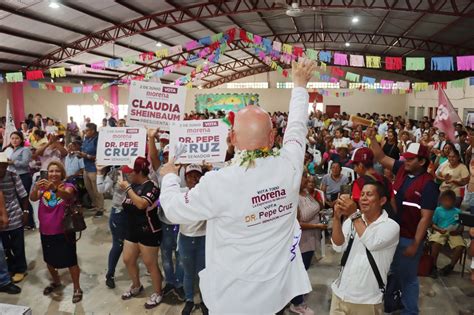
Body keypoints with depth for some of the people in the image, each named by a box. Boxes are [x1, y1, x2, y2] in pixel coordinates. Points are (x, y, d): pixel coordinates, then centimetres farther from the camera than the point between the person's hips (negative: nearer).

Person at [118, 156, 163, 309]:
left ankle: (157, 293, 21)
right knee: (128, 260, 16)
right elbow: (127, 205, 16)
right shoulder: (133, 185, 6)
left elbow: (141, 204, -33)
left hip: (148, 232, -8)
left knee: (150, 264, 3)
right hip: (132, 230, 8)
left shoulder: (150, 186, -18)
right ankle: (136, 286, 40)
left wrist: (128, 188, -26)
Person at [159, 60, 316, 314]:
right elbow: (296, 127, 5)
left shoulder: (219, 182, -27)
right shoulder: (289, 167, -16)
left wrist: (169, 176, 10)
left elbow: (174, 211, -11)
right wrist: (299, 85, 21)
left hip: (234, 294, -3)